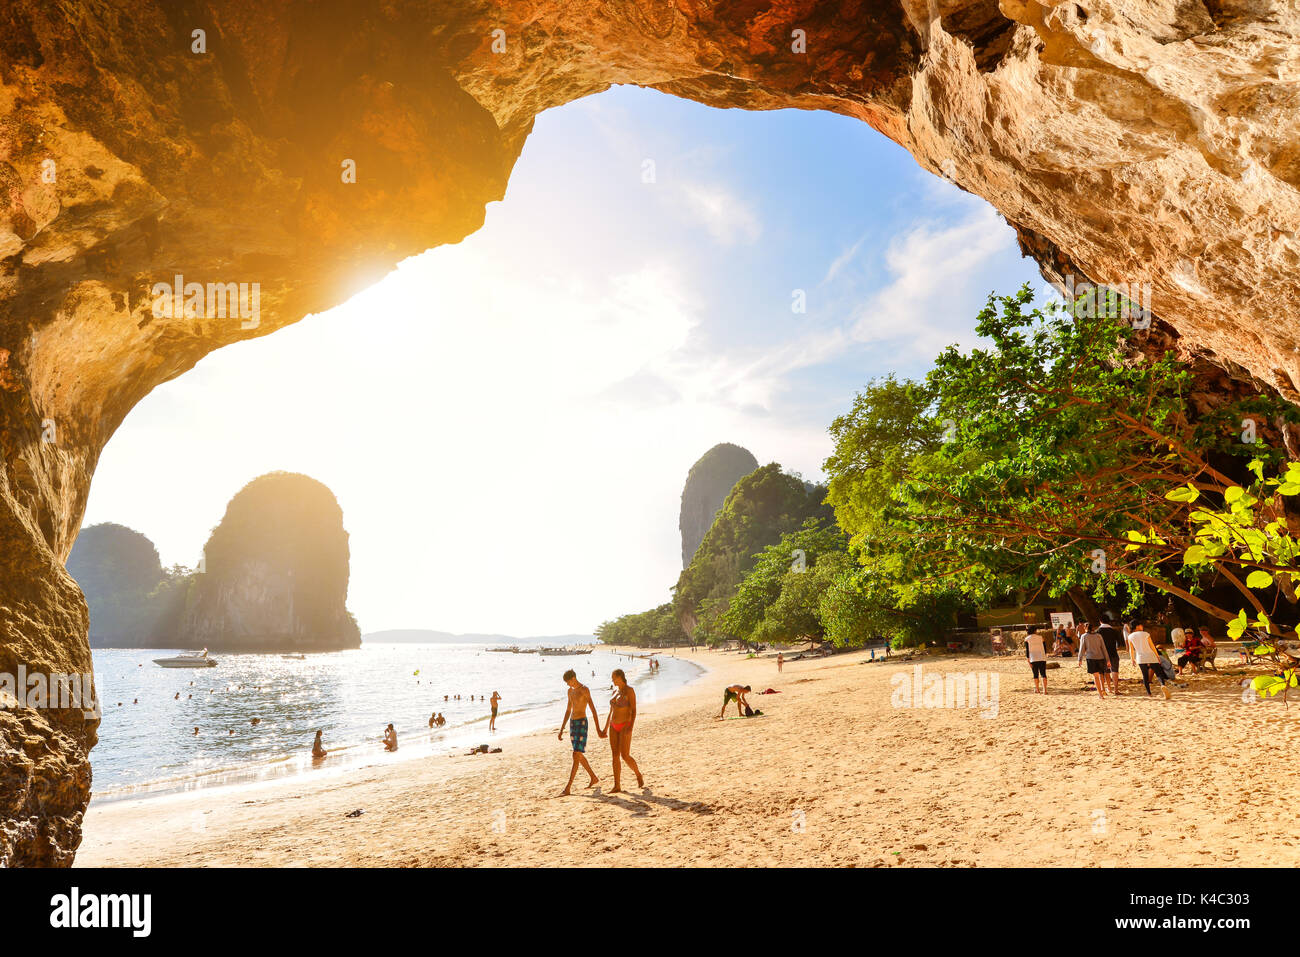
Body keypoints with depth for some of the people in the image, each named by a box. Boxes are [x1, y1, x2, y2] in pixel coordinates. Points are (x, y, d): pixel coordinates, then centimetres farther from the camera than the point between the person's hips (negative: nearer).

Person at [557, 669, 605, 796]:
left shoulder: (584, 690, -13)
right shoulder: (570, 691, 12)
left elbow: (593, 709, -15)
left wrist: (598, 729, -16)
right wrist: (561, 730, 17)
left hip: (581, 723, -9)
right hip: (572, 723, 9)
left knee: (576, 755, -11)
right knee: (579, 756, 15)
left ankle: (567, 788, -12)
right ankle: (594, 778, 31)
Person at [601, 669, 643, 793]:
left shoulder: (629, 690, -12)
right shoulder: (616, 690, 11)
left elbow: (634, 710, -16)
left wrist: (631, 727, -27)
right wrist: (606, 727, 17)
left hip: (625, 726, -7)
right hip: (614, 727, 7)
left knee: (625, 756, -9)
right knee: (615, 756, 2)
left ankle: (638, 775, 17)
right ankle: (617, 786, 4)